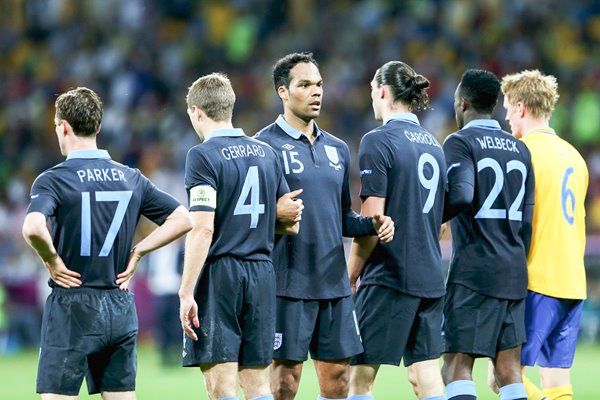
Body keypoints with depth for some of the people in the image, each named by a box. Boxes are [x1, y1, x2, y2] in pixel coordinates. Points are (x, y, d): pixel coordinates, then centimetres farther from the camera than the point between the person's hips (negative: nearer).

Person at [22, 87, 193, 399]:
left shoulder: (53, 180, -10)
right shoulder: (131, 178, 7)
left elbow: (33, 228, -28)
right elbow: (183, 219, 8)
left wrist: (51, 261, -10)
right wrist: (137, 253, 8)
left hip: (71, 308, -5)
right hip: (121, 309, 5)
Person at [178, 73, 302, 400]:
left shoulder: (203, 156, -8)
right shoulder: (266, 153, 12)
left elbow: (203, 229, -16)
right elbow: (290, 222, 15)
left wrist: (186, 292, -15)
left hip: (219, 275, -6)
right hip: (262, 274, 6)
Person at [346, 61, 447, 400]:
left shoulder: (378, 142, -10)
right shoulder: (433, 144, 13)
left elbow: (372, 221, -14)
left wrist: (350, 275, -4)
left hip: (389, 276, -7)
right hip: (431, 277, 7)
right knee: (426, 373, 7)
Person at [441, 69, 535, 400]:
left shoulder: (461, 142, -6)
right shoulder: (520, 149, 15)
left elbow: (460, 197, -23)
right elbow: (527, 218, 16)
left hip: (474, 273, -6)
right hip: (514, 273, 6)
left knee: (457, 367, -7)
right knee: (508, 370, 6)